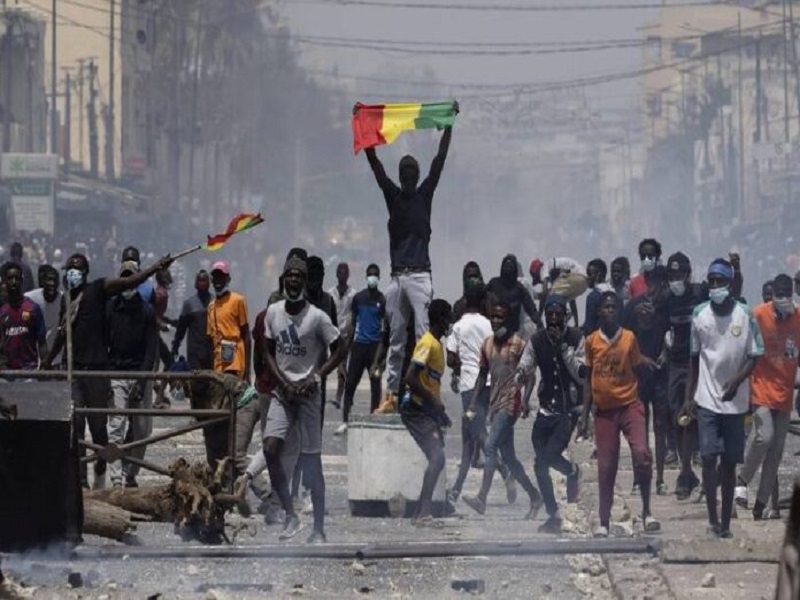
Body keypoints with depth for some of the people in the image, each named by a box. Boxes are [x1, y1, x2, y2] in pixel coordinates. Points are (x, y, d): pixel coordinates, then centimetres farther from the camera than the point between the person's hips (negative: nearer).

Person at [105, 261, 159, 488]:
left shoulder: (146, 310, 4)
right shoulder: (110, 307, 4)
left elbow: (151, 348, 0)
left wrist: (142, 380, -10)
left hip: (140, 375, 1)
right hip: (116, 375, -1)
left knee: (141, 430, 3)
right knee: (117, 427, -10)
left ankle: (130, 474, 17)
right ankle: (116, 479, -15)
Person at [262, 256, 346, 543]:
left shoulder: (317, 317, -10)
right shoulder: (273, 312, 4)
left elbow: (340, 350, -3)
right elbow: (270, 352, 10)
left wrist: (316, 377, -13)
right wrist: (284, 383, -4)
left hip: (308, 393, -4)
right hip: (282, 391, 4)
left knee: (312, 460, -1)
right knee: (270, 448, -14)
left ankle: (319, 529, 4)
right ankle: (290, 515, 0)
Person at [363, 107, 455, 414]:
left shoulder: (425, 195, 7)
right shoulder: (392, 194, 12)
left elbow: (439, 161, 3)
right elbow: (374, 163, 7)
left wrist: (449, 125, -1)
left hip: (420, 275, -3)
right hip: (397, 276, 4)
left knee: (424, 335, -11)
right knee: (396, 339, 6)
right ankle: (392, 394, 7)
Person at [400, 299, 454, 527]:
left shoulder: (437, 345, 16)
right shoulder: (428, 344, -14)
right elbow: (410, 377, -23)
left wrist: (440, 410, 17)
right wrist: (433, 402, -19)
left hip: (427, 410, 10)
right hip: (416, 408, -10)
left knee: (437, 460, 9)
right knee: (437, 458, -17)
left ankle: (421, 514, 13)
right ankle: (424, 514, -19)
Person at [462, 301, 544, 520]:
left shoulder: (518, 344, -7)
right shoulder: (487, 344, 13)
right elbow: (483, 373, 20)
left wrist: (526, 400, -18)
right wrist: (475, 399, 11)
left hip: (510, 402, -8)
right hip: (495, 402, 8)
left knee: (490, 447, -19)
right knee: (508, 456, 10)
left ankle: (482, 498, -25)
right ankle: (534, 496, 21)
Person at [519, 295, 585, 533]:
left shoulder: (576, 338, -5)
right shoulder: (537, 341, 3)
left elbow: (582, 375, -11)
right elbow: (524, 369, 0)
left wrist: (564, 347, -18)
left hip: (569, 409, -4)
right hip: (546, 410, 4)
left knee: (551, 454, -20)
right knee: (540, 465, 3)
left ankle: (573, 472, 13)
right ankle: (553, 515, 19)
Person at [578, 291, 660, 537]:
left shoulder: (629, 338, 0)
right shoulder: (592, 341, 4)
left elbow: (637, 367, 9)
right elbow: (589, 380, 10)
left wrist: (647, 364, -14)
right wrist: (584, 416, 9)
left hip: (629, 405, -2)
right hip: (604, 410, 2)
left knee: (642, 453, -21)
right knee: (606, 467, 3)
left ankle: (646, 511, -9)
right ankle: (604, 522, 11)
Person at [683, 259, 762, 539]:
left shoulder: (745, 315, -5)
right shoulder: (700, 314, 2)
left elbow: (754, 356, -2)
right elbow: (694, 358, 10)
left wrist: (737, 381, -19)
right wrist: (689, 396, 8)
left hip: (735, 401, -1)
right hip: (707, 399, 1)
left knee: (729, 462, 4)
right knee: (709, 456, -10)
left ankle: (725, 522, 12)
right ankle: (713, 518, -3)